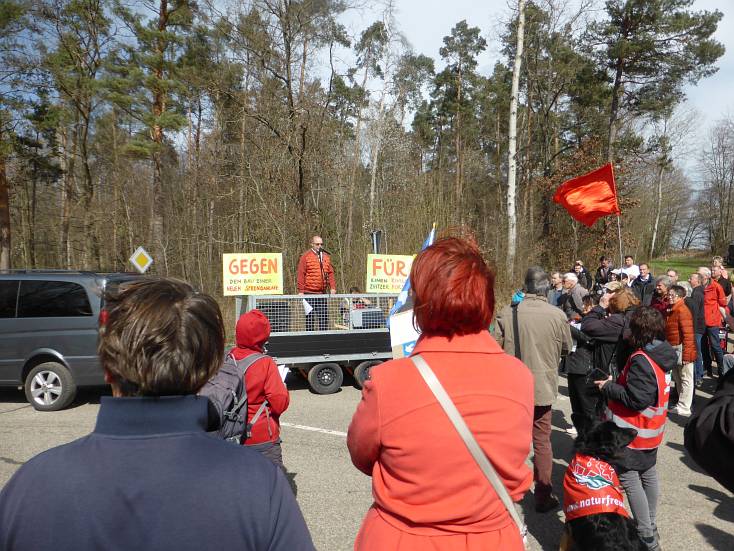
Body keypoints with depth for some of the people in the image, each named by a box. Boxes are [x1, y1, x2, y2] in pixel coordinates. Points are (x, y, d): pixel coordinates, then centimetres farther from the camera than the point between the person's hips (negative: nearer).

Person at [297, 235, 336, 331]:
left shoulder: (326, 256, 12)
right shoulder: (306, 256, -4)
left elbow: (330, 273, 13)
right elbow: (301, 274, -7)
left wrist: (332, 287, 3)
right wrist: (301, 291, -11)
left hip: (322, 293, 4)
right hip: (309, 293, -4)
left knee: (324, 315, 6)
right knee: (310, 316, 3)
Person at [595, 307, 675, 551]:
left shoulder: (641, 360, -26)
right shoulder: (662, 355, 2)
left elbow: (637, 399, -26)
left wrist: (609, 387, -15)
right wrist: (617, 383, 5)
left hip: (632, 434, -9)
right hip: (651, 431, 9)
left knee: (628, 479, 0)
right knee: (648, 474, 20)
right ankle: (651, 526, 35)